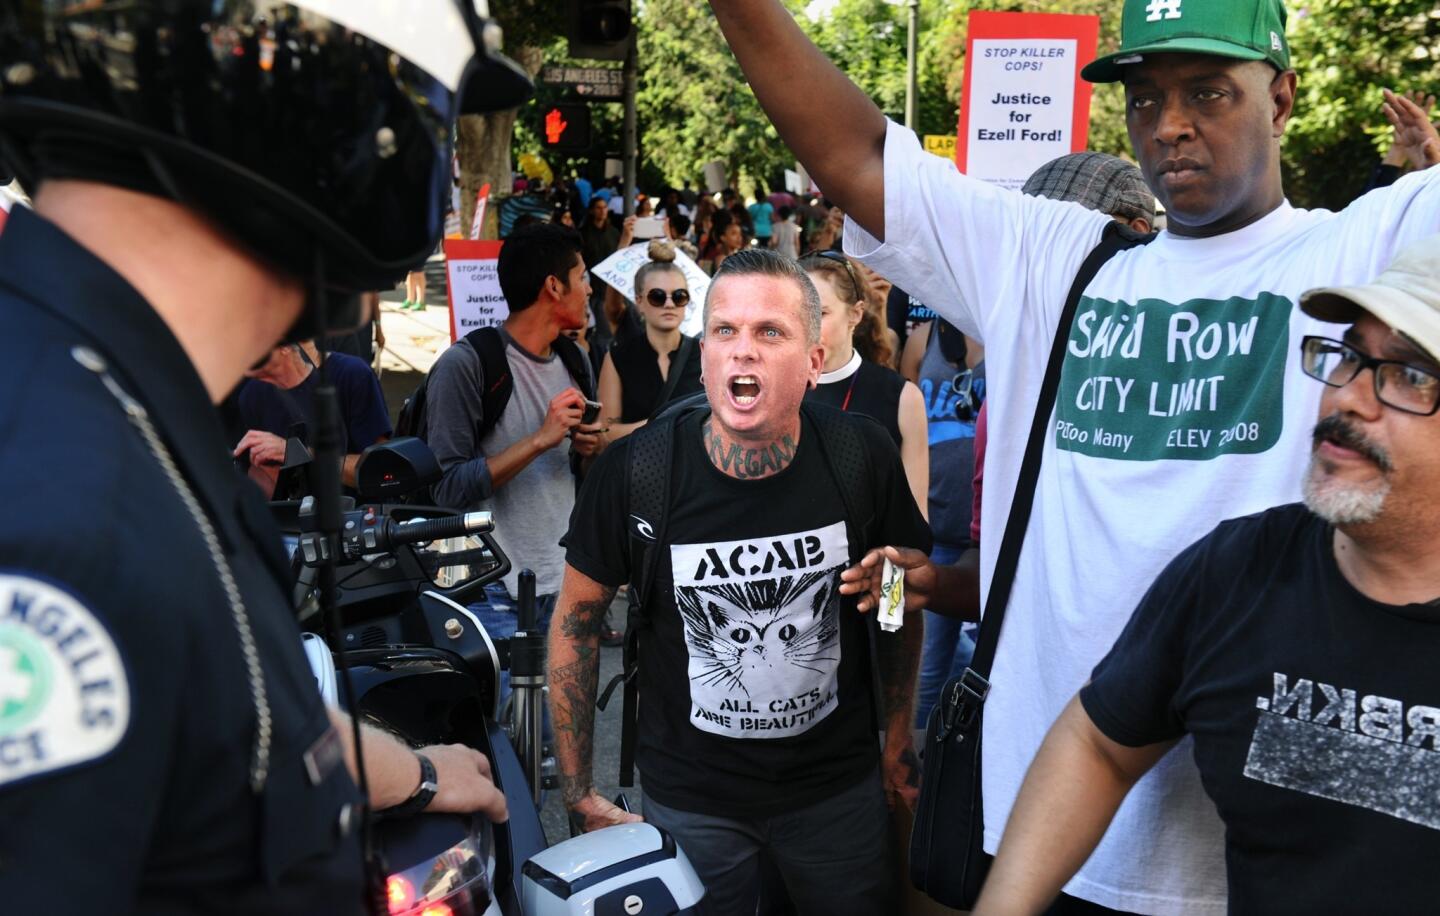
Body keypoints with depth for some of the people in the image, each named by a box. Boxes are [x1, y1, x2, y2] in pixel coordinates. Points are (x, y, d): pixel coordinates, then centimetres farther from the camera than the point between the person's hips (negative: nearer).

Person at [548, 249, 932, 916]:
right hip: (689, 796, -1)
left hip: (838, 783, 2)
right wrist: (579, 792, -4)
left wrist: (898, 737, 8)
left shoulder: (863, 457, -15)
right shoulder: (634, 472, -19)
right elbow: (575, 618, -6)